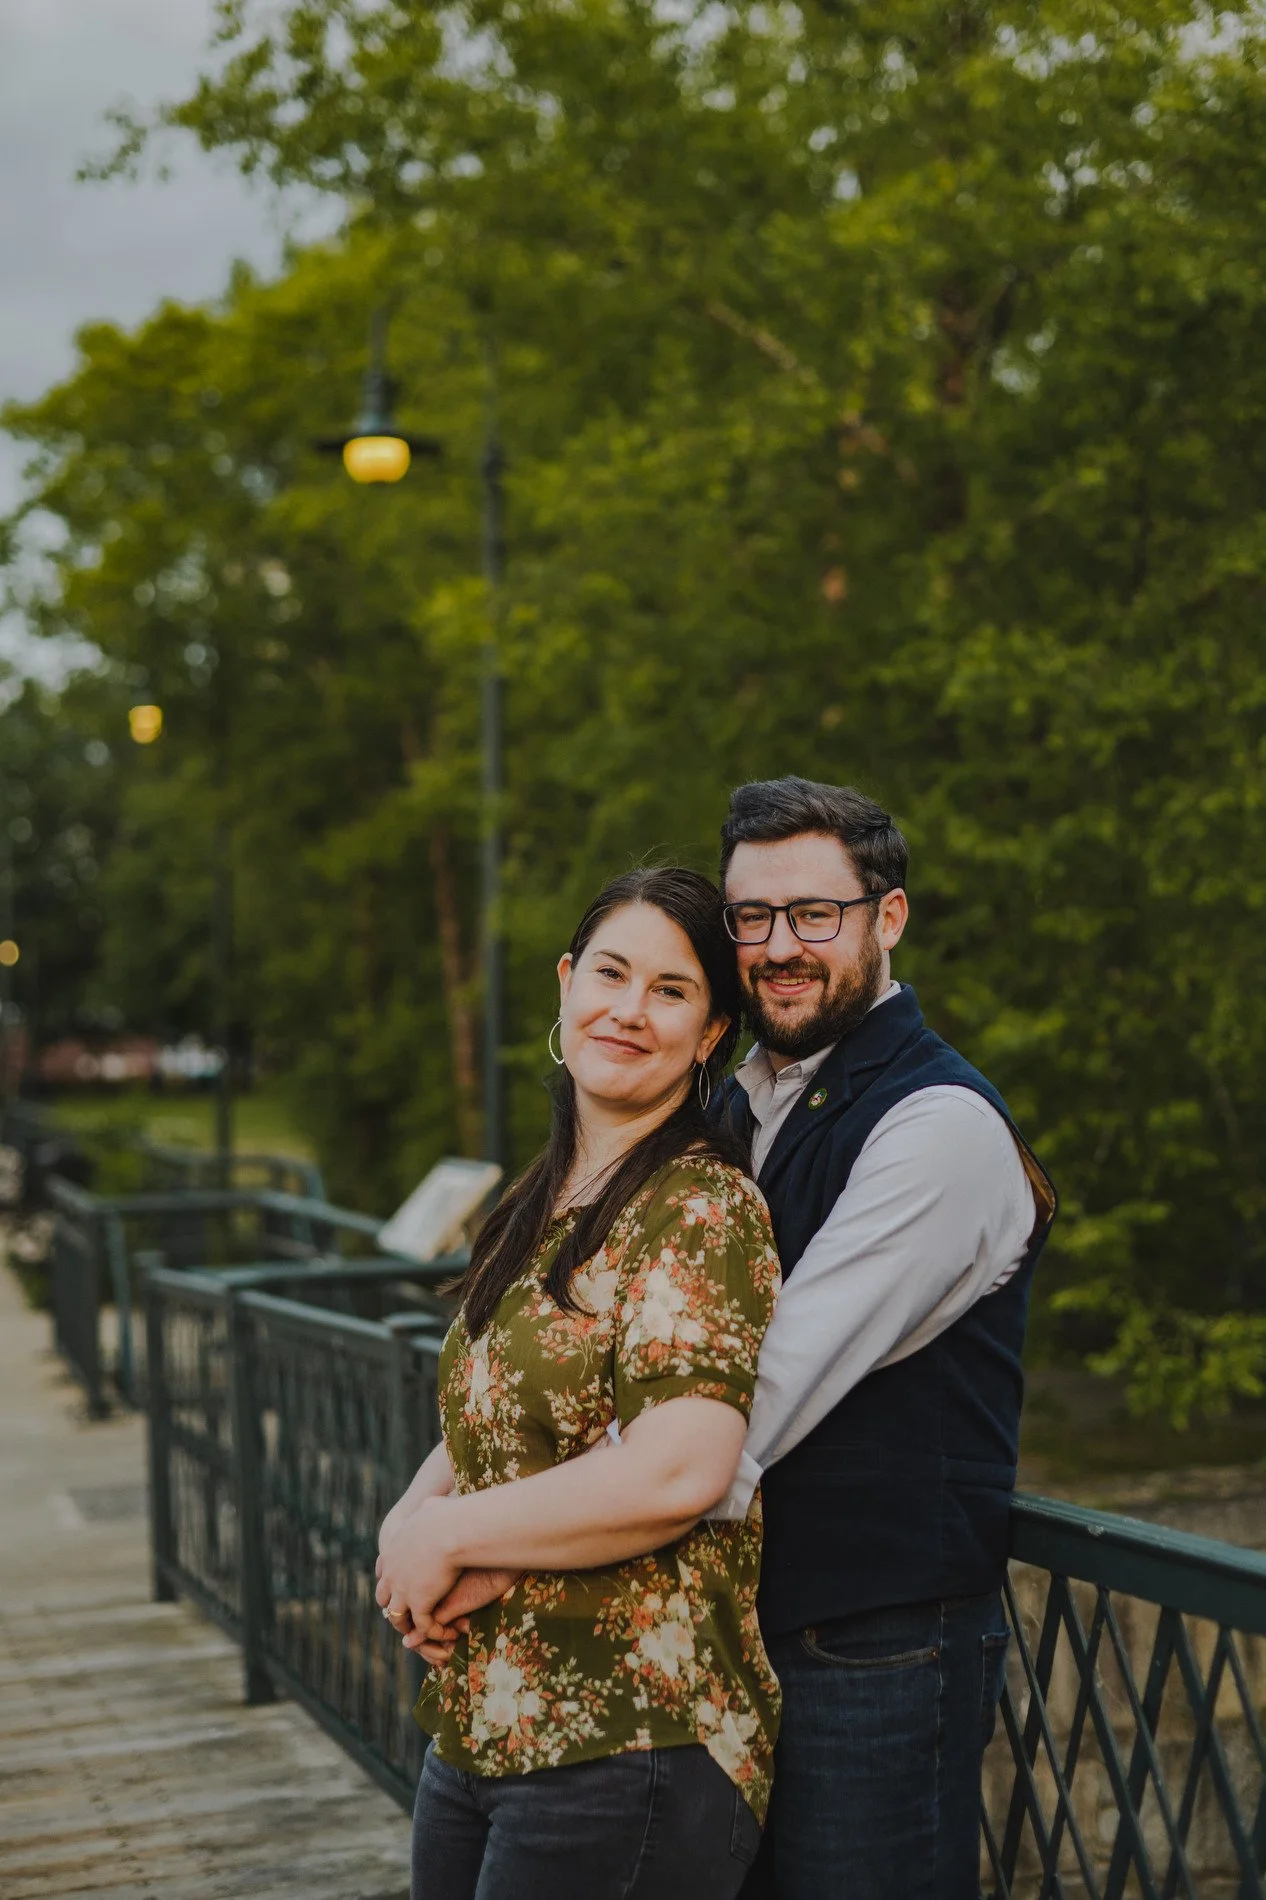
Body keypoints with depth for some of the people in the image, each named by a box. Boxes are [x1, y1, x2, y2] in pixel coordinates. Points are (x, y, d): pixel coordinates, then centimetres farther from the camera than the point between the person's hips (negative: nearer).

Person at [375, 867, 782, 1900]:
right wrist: (410, 1518, -6)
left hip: (626, 1752, -8)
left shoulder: (700, 1206, -14)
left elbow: (676, 1475, -25)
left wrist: (447, 1534, -14)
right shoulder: (542, 1205, 12)